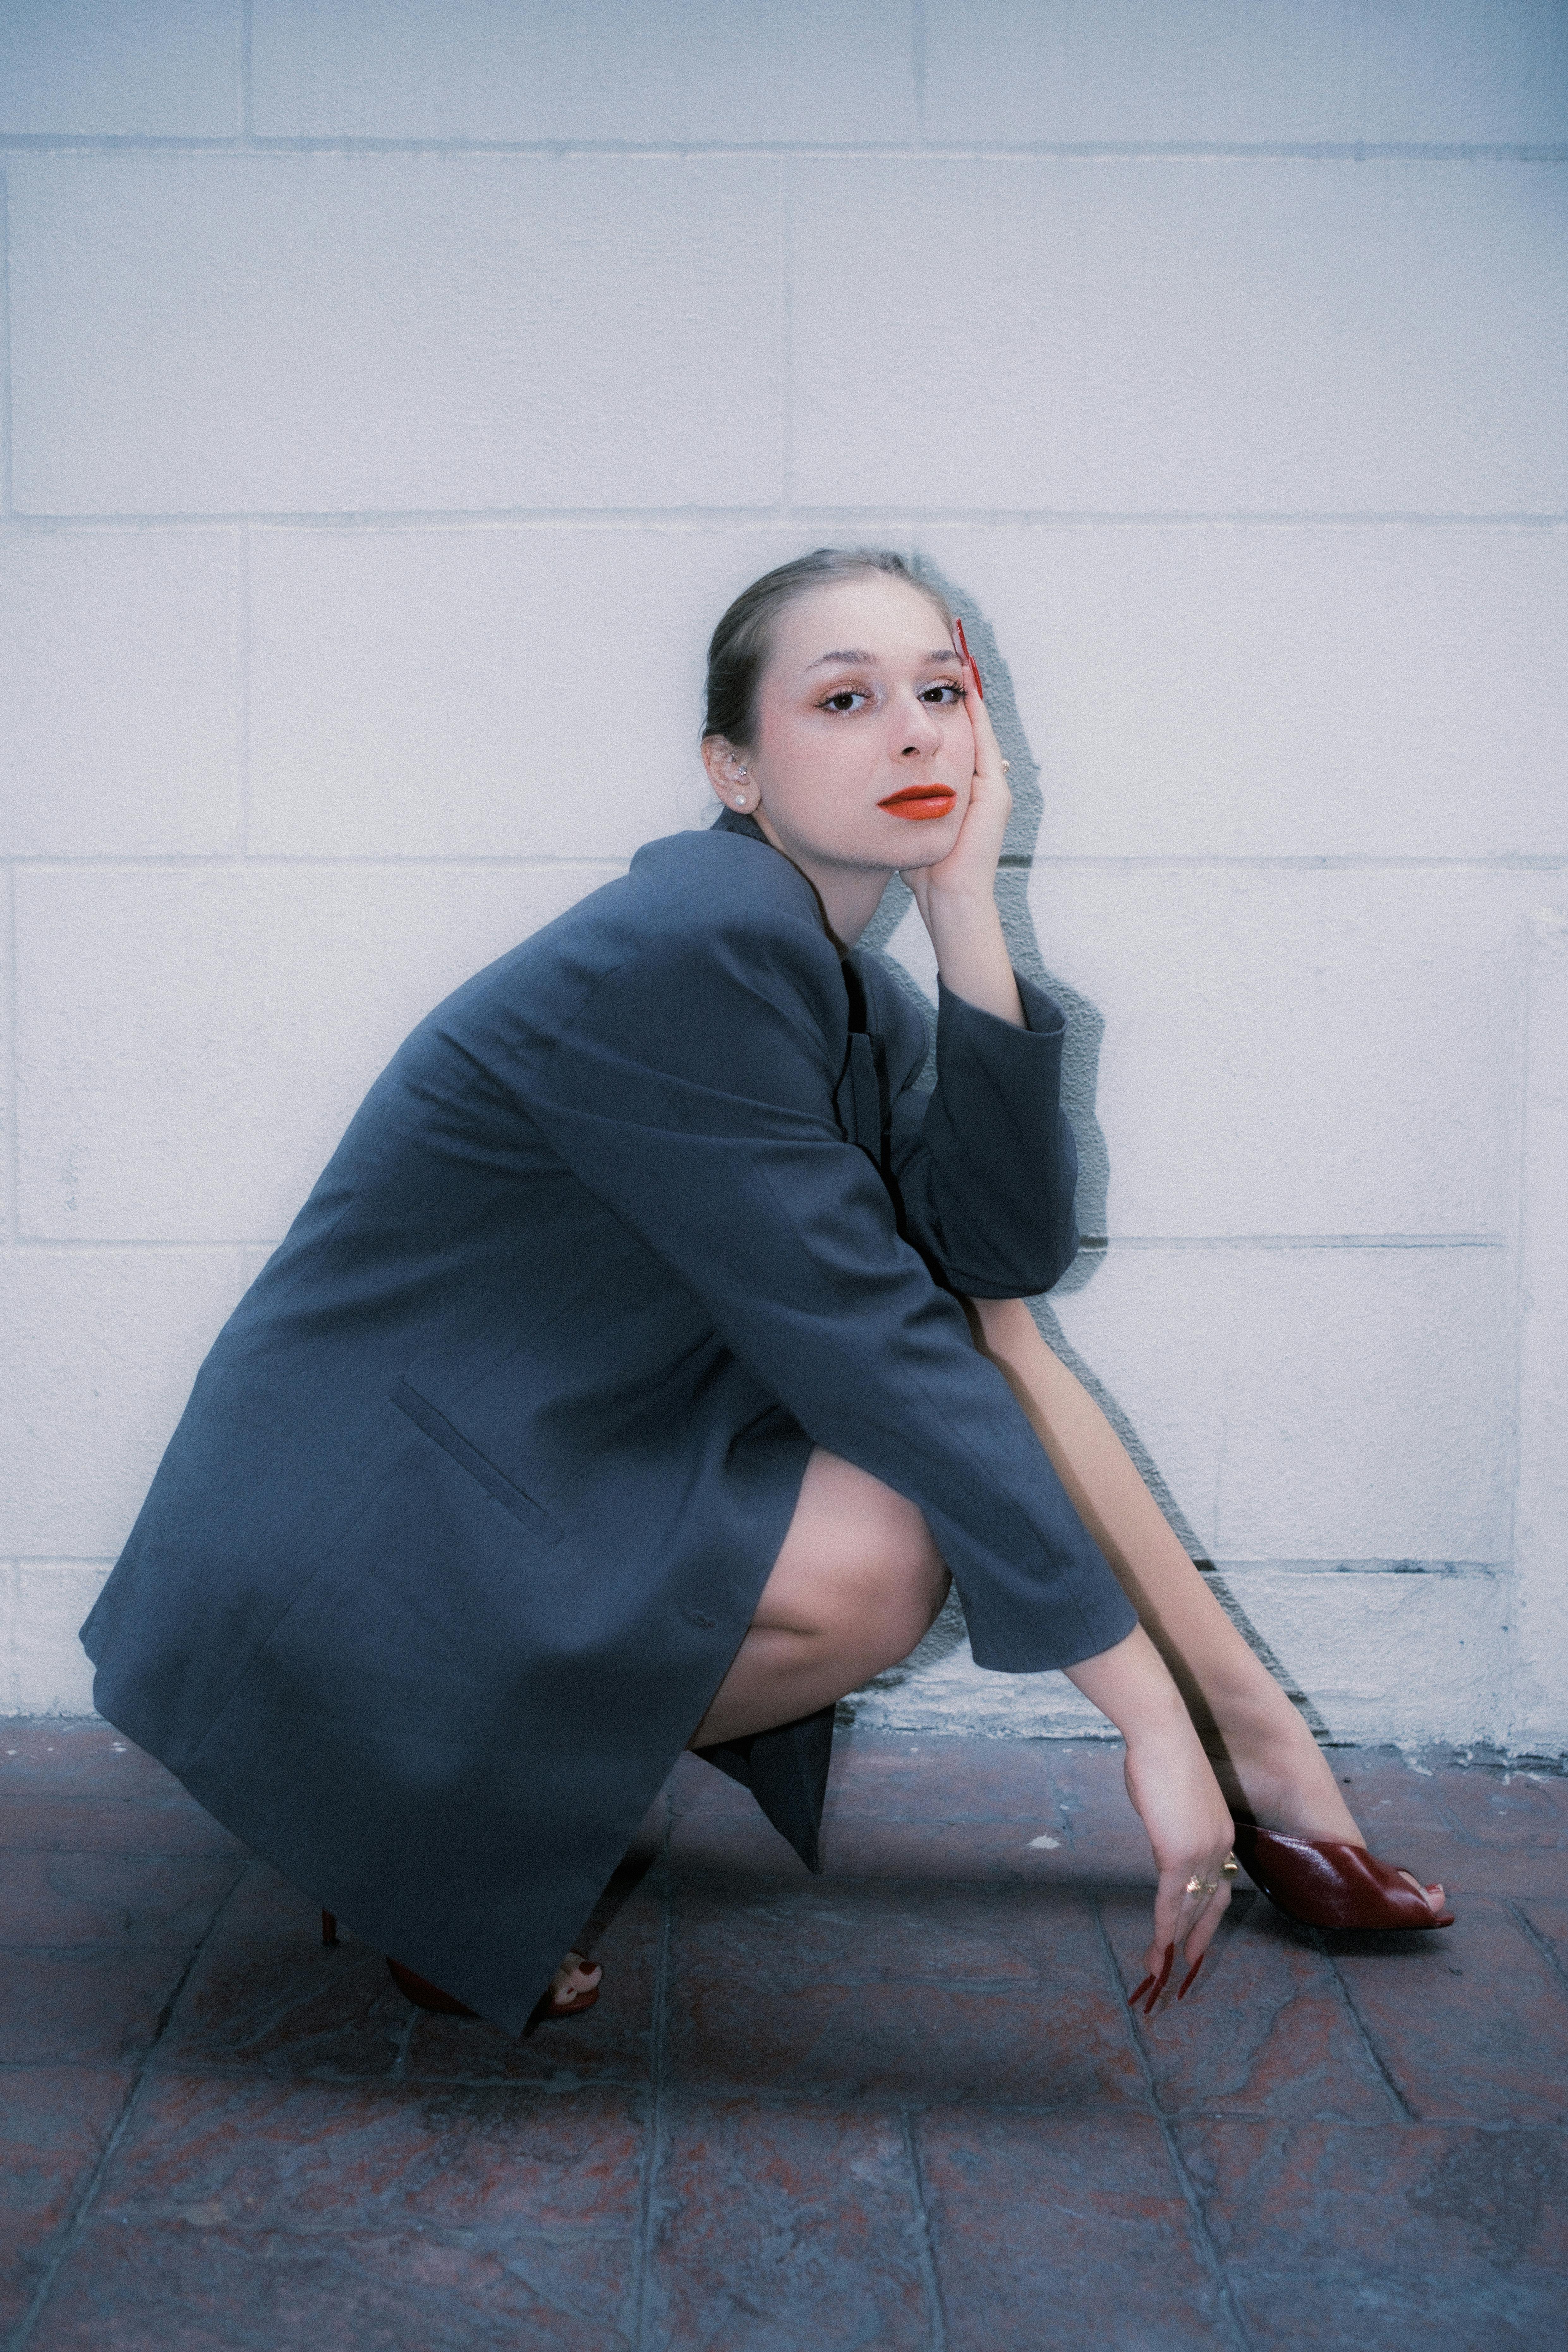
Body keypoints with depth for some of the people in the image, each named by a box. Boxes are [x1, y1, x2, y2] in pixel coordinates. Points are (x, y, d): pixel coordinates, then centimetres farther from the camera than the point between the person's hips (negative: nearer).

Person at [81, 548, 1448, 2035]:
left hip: (555, 1450, 9)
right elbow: (877, 1350, -26)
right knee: (878, 1557, -26)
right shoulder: (694, 950, -24)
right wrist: (1146, 1715, -22)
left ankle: (1263, 1745, 10)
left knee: (982, 1333, 1)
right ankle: (436, 1816, -6)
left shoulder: (843, 985, 5)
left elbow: (1007, 1256, -4)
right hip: (327, 1558, -9)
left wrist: (966, 910, -11)